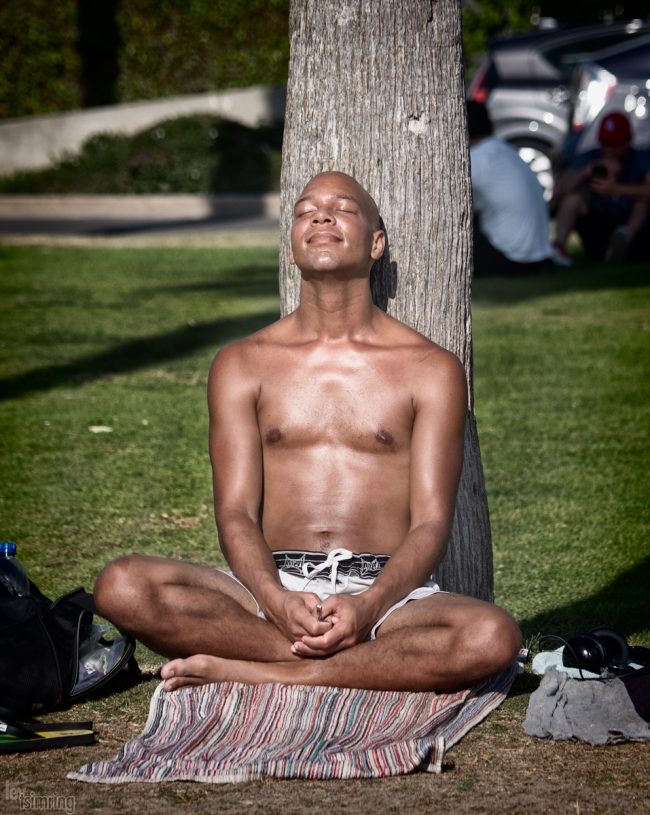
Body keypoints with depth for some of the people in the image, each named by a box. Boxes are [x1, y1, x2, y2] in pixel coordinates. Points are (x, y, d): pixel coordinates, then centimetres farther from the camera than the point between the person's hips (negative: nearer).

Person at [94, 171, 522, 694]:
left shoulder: (431, 370, 9)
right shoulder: (242, 366, 13)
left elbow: (431, 523, 0)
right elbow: (236, 513, 3)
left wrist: (366, 607, -20)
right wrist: (278, 603, -19)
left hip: (386, 594, -1)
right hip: (272, 588, 1)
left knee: (493, 637, -35)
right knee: (121, 587, -27)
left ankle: (252, 673, -27)